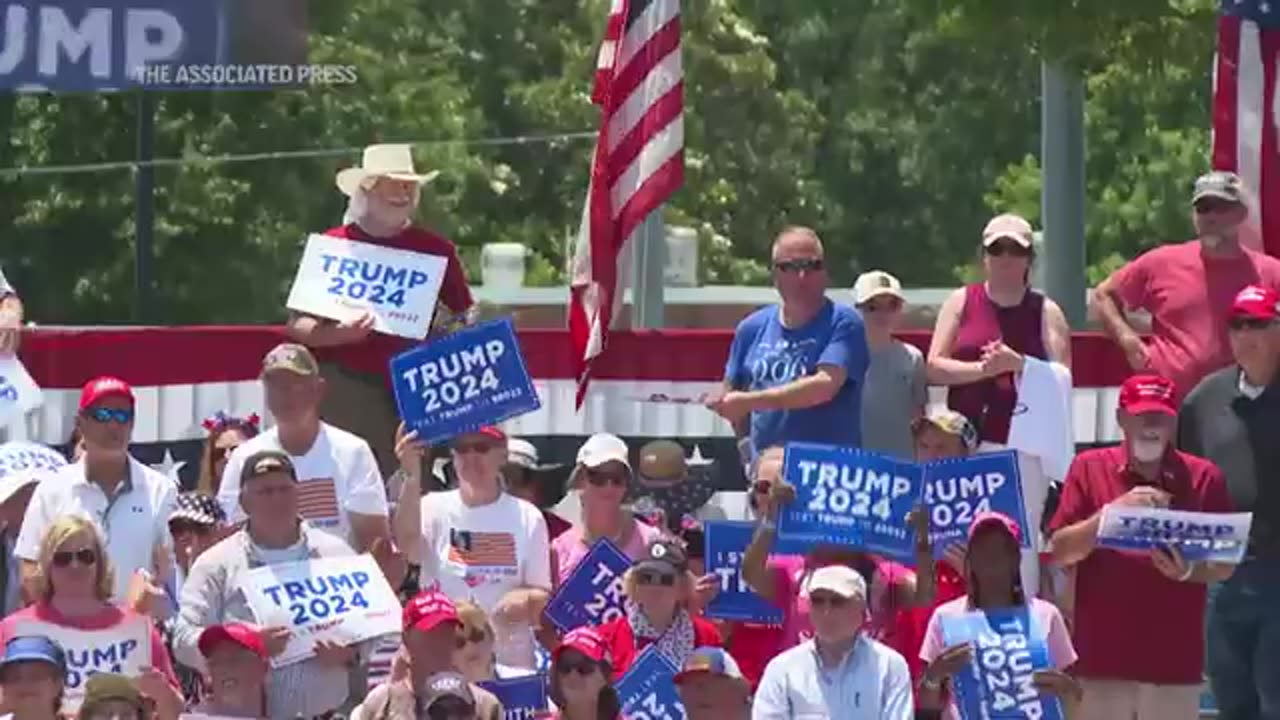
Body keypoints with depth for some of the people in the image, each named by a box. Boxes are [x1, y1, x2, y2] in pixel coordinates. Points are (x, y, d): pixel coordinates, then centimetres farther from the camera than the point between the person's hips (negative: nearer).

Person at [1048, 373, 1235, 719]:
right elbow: (1059, 551, -1)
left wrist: (1189, 571, -15)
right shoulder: (1089, 469, 5)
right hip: (1103, 654, 0)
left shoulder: (1203, 478, 4)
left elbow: (1225, 565, 6)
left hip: (1174, 658, 0)